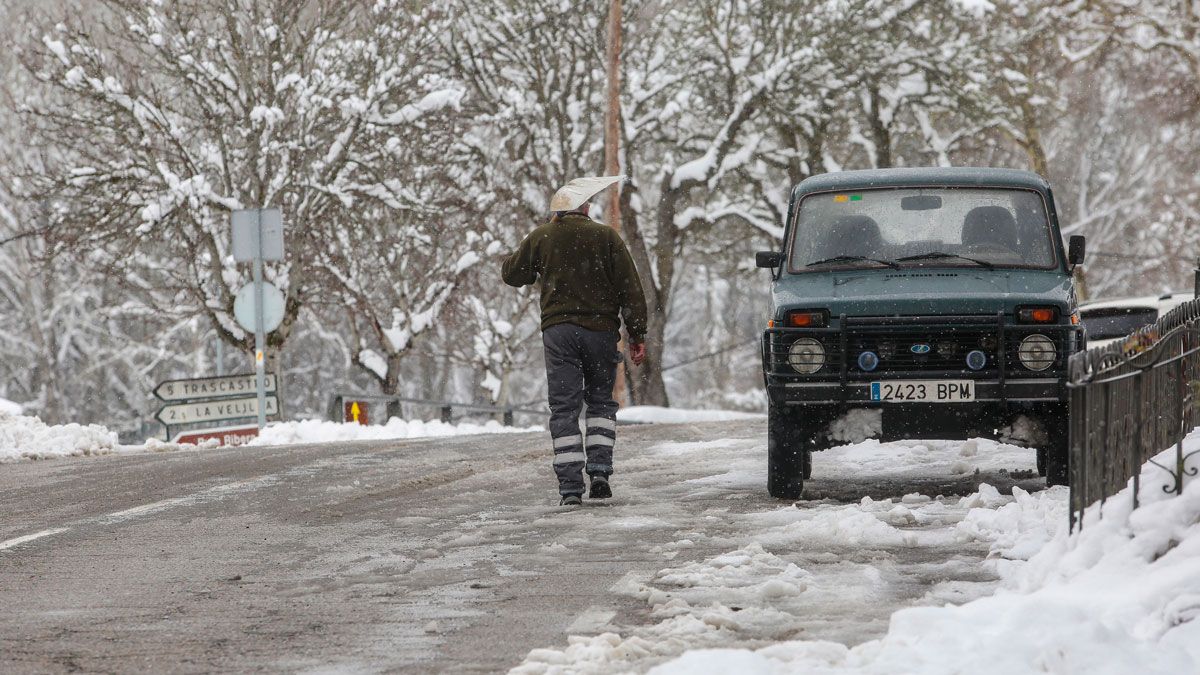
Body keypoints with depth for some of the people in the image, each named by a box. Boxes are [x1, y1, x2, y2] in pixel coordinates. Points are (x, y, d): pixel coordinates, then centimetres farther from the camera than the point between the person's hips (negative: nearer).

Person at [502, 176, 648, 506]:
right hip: (601, 329, 0)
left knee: (564, 408, 1)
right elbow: (630, 289, -2)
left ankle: (570, 486, -8)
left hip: (558, 331, 0)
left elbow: (511, 274, 18)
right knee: (601, 402, 16)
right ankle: (599, 471, 0)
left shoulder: (540, 238, 4)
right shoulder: (606, 237, 1)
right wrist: (637, 335, 2)